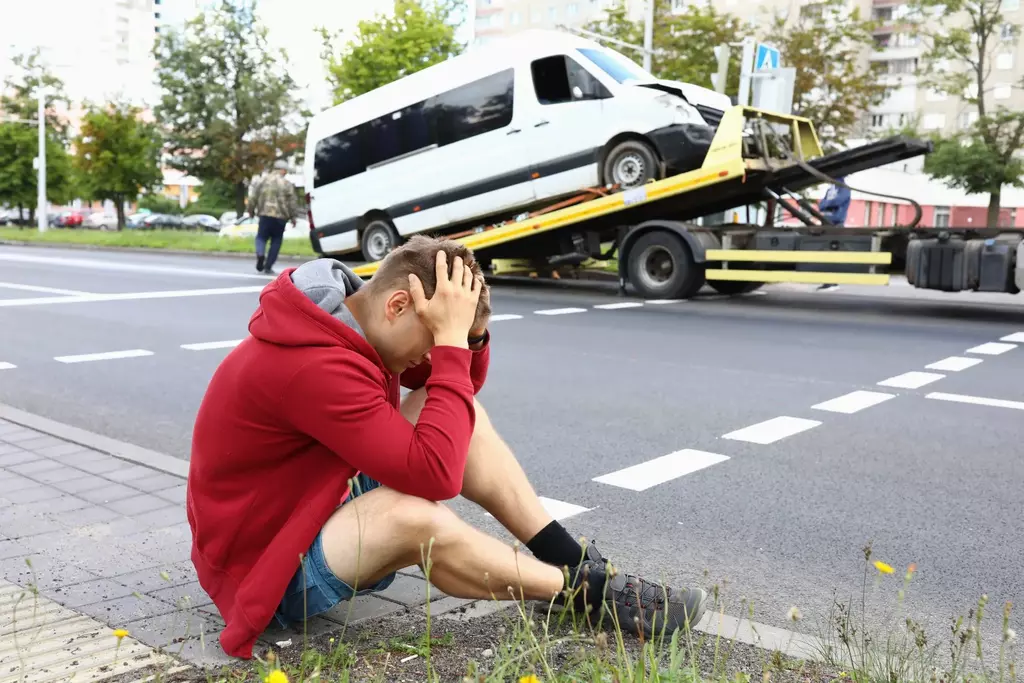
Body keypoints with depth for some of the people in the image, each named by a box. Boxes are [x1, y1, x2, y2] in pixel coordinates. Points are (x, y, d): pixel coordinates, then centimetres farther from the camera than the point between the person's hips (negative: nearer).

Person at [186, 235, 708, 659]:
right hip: (268, 566, -9)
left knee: (457, 410, -5)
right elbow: (434, 474, -37)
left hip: (323, 509, 9)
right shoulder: (312, 367, -34)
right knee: (413, 515, -38)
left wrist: (464, 329, -15)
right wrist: (450, 340, -34)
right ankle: (576, 589, -13)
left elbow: (466, 383, 6)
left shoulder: (348, 316, -4)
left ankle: (575, 560, -4)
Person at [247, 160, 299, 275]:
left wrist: (251, 211, 23)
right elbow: (292, 202, -1)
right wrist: (293, 217, 7)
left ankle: (260, 254, -19)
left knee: (261, 237, 13)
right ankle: (268, 267, 8)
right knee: (276, 242, 9)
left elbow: (252, 198, 9)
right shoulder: (287, 184, -1)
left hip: (265, 215, 2)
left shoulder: (261, 181, 8)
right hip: (280, 217, -2)